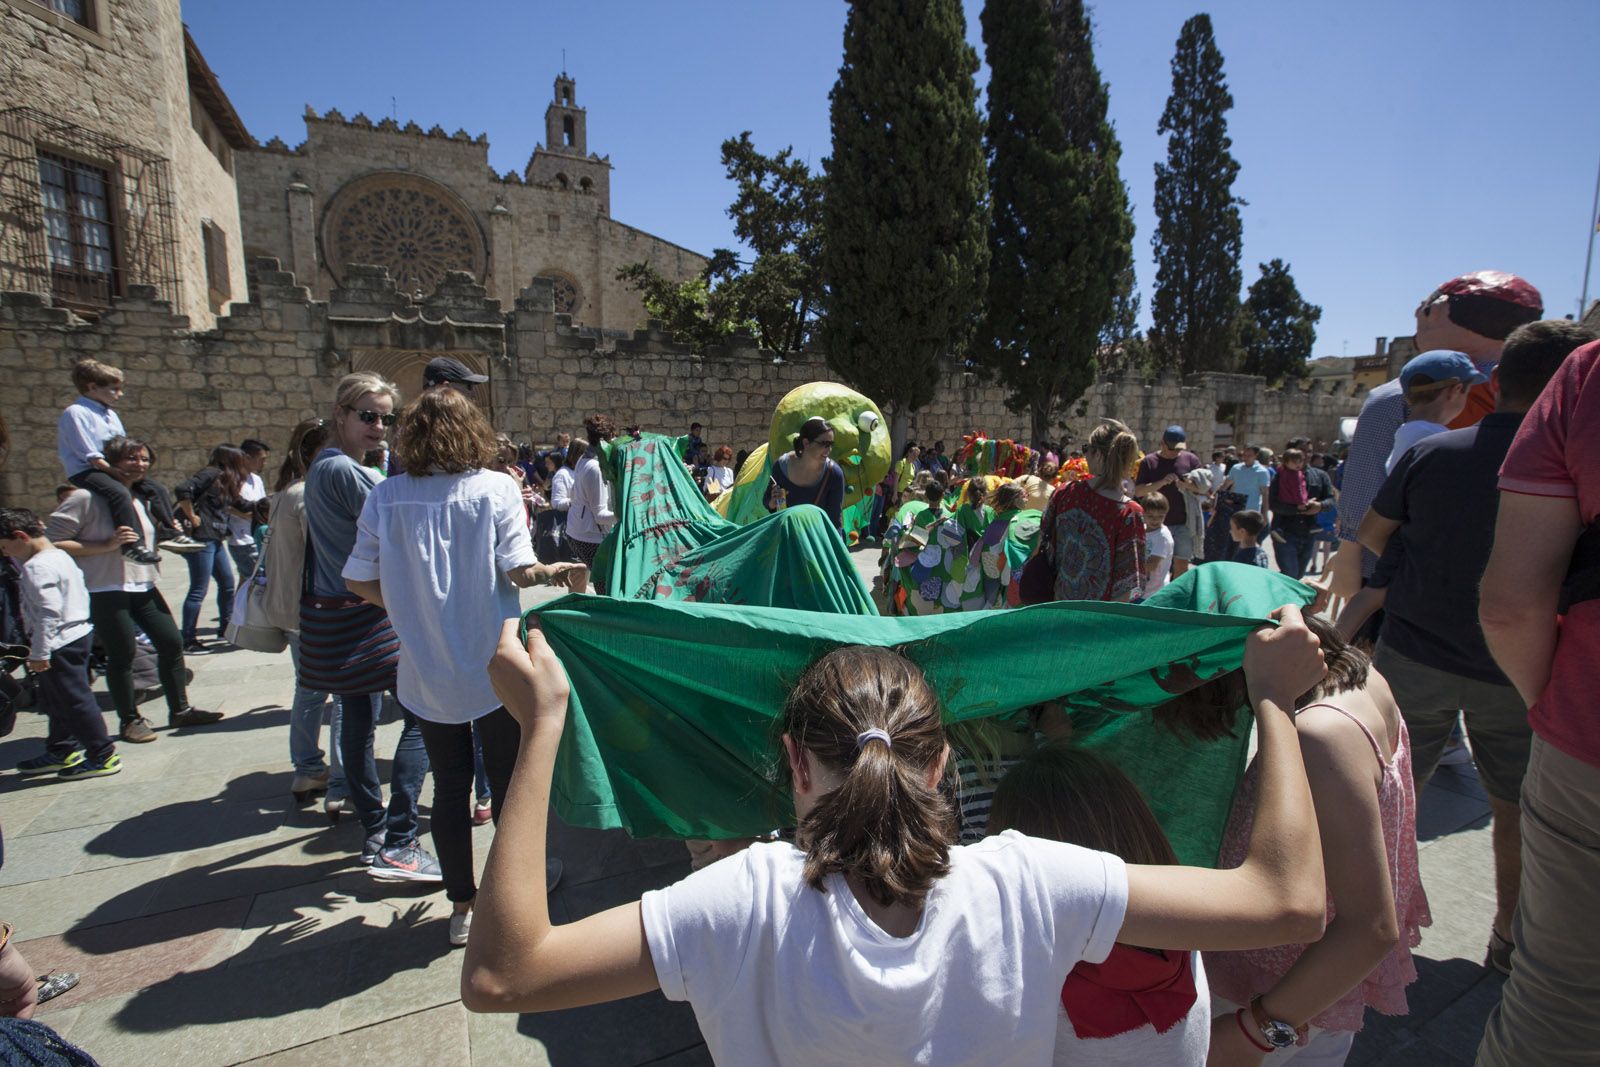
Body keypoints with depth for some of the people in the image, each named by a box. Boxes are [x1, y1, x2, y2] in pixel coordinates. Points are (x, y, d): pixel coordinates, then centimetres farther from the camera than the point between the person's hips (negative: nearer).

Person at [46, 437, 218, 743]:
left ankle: (180, 710, 18)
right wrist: (107, 545, -21)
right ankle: (130, 720, 17)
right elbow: (52, 541, -15)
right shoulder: (87, 497, -11)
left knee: (171, 641, 6)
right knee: (122, 654, 0)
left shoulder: (142, 499, 14)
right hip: (105, 591, -7)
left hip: (143, 587, 7)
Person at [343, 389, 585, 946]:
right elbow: (519, 571, -18)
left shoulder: (385, 496, -3)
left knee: (449, 783, 16)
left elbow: (358, 580, -1)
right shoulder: (496, 488, -12)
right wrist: (564, 571, 1)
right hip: (493, 664, -2)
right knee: (508, 779, 15)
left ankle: (462, 904, 29)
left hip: (425, 670, 3)